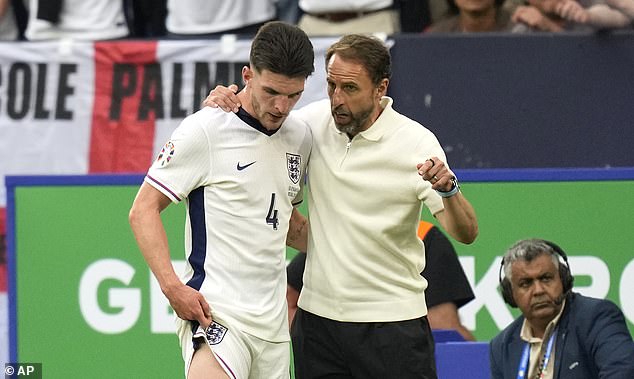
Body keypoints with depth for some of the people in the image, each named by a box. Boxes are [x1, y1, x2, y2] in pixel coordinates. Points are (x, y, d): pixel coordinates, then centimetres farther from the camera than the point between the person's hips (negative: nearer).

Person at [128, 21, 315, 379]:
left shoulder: (301, 137, 13)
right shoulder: (206, 130, -6)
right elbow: (143, 211, -5)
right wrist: (172, 285, -15)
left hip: (273, 322, 7)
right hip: (214, 310, -7)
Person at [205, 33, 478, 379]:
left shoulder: (416, 142, -10)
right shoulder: (313, 121, 0)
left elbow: (466, 234, -12)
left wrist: (447, 188, -34)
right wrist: (222, 101, -3)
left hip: (392, 322, -4)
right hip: (317, 316, 4)